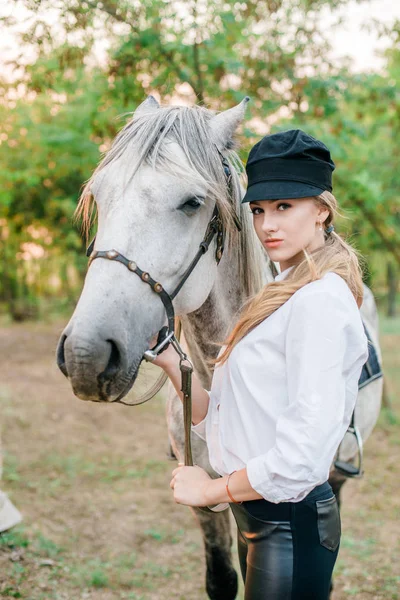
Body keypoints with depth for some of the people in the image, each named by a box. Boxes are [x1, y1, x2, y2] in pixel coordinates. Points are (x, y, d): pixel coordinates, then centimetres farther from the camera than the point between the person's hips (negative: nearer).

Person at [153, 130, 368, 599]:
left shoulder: (320, 300, -20)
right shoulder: (281, 298, 11)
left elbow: (301, 456, -27)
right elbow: (219, 419, 9)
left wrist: (213, 489, -14)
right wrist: (171, 363, -5)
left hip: (290, 523, -9)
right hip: (257, 518, 9)